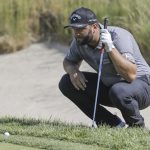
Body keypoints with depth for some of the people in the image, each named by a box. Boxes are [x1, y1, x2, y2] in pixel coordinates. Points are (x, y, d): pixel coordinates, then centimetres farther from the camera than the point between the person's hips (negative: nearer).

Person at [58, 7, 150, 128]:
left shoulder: (118, 36, -27)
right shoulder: (80, 40, -6)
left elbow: (131, 74, -38)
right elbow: (68, 61, 14)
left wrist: (110, 48, -43)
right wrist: (73, 71, -10)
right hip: (109, 85, 8)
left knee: (118, 91, -42)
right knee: (66, 83, -6)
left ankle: (138, 127, -8)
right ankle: (113, 124, -3)